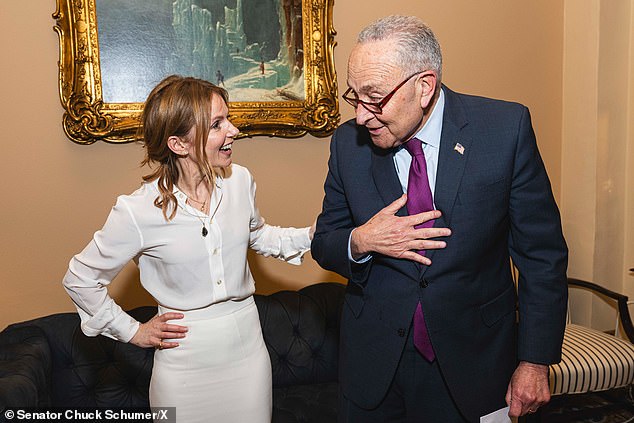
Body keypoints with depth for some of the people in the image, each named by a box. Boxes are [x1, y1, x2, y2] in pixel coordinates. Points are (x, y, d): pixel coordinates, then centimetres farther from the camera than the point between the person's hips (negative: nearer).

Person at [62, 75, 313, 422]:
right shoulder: (138, 211, -18)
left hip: (248, 345, 4)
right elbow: (80, 279, -3)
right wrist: (133, 332, -1)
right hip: (185, 360, -3)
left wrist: (312, 235, 0)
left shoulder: (240, 181, -6)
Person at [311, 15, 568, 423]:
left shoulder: (506, 128, -13)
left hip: (471, 363, -1)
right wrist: (360, 241, -20)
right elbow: (324, 244, 2)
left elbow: (541, 253, -7)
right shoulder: (348, 142, -7)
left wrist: (536, 360, -7)